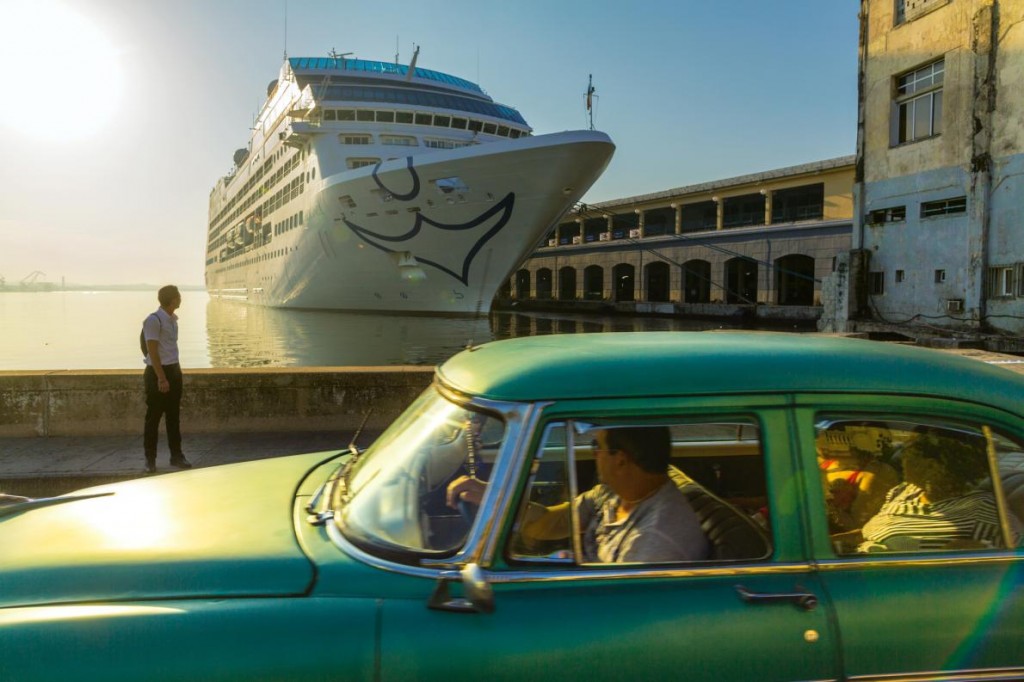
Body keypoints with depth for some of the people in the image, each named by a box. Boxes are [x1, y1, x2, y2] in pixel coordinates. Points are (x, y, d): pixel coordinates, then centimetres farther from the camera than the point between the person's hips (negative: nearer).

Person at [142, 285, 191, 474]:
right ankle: (150, 459, 10)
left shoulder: (172, 319, 11)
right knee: (153, 417, 1)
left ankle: (176, 455, 19)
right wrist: (161, 378, -20)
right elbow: (152, 351, -17)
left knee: (174, 416, 12)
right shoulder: (153, 320, -14)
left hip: (173, 370, 8)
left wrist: (173, 373, 17)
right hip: (157, 373, -8)